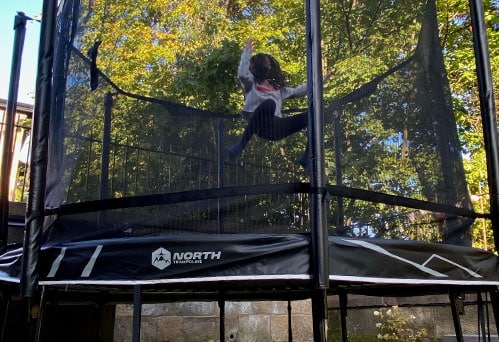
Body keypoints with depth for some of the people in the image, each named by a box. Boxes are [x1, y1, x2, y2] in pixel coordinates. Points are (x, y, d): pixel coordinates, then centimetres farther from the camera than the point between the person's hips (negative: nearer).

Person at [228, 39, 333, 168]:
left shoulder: (277, 88, 30)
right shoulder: (251, 83, 15)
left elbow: (298, 91, 33)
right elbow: (242, 73, -6)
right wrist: (247, 51, -3)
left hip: (276, 125, 6)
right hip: (260, 124, -5)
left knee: (310, 116, -10)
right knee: (269, 103, -39)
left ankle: (307, 157, -12)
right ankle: (242, 142, -33)